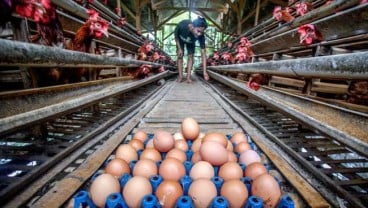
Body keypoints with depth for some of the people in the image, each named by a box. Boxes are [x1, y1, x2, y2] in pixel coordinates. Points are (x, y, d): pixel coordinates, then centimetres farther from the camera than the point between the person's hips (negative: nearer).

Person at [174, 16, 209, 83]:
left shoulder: (201, 36, -39)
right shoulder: (182, 25, -43)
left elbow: (203, 53, -37)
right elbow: (176, 36, -19)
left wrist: (205, 72, -41)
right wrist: (179, 48, -21)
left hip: (191, 42, 0)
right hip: (180, 40, 0)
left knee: (190, 57, -10)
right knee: (180, 56, -6)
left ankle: (188, 77, -5)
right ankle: (180, 76, 0)